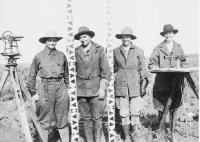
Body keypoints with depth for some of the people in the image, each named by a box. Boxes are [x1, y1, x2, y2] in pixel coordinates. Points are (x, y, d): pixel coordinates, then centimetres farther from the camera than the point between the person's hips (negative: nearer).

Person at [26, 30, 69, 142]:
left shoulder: (61, 55, 9)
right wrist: (33, 92, 3)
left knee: (63, 119, 9)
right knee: (45, 121, 2)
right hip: (45, 87, -2)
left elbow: (66, 73, 17)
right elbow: (32, 76, 6)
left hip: (60, 87, 2)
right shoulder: (39, 56, 3)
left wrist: (68, 87, 14)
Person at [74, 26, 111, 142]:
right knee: (86, 118, 8)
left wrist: (102, 88, -8)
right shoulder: (76, 52, 5)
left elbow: (106, 71, -1)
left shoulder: (99, 50, -1)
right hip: (81, 89, 2)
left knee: (97, 118, 0)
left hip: (96, 88, -2)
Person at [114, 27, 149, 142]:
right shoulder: (116, 51, 8)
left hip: (135, 85, -1)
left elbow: (142, 69, 5)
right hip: (121, 85, 1)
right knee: (124, 113, 5)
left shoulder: (138, 51, 4)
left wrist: (144, 85, -1)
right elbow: (114, 67, 18)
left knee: (135, 112, -3)